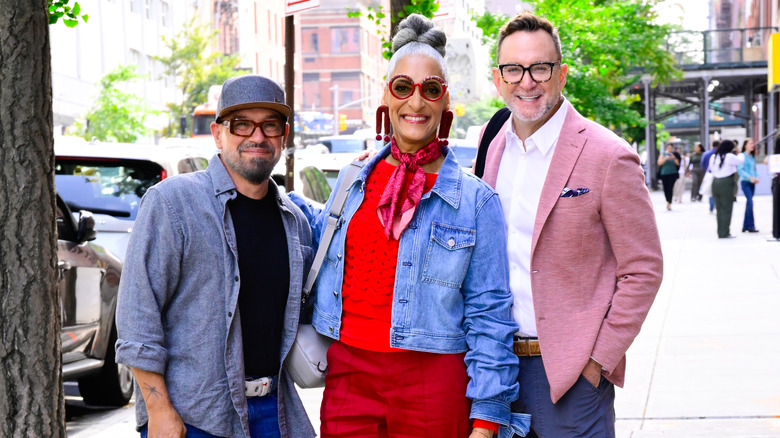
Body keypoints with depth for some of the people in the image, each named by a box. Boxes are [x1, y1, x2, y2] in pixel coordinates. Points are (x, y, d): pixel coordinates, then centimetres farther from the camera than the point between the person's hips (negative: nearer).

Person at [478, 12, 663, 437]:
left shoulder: (608, 158, -11)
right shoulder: (495, 146, 7)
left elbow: (642, 271, -9)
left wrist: (598, 361, -11)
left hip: (569, 370, -5)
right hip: (500, 362, 5)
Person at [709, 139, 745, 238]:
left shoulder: (713, 157, 11)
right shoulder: (729, 156, -10)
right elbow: (741, 160, 0)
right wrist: (740, 154, 20)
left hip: (715, 182, 7)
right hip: (726, 183, -7)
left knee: (719, 208, 12)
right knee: (726, 209, -2)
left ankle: (720, 232, 14)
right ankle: (724, 233, -4)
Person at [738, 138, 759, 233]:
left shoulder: (752, 157, 15)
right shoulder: (742, 156, -6)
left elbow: (754, 169, 19)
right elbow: (740, 169, -12)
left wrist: (757, 177, 0)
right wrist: (749, 177, -19)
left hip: (752, 182, 7)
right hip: (745, 182, -7)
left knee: (748, 203, 8)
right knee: (750, 202, -15)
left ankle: (745, 226, 13)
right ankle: (750, 226, -14)